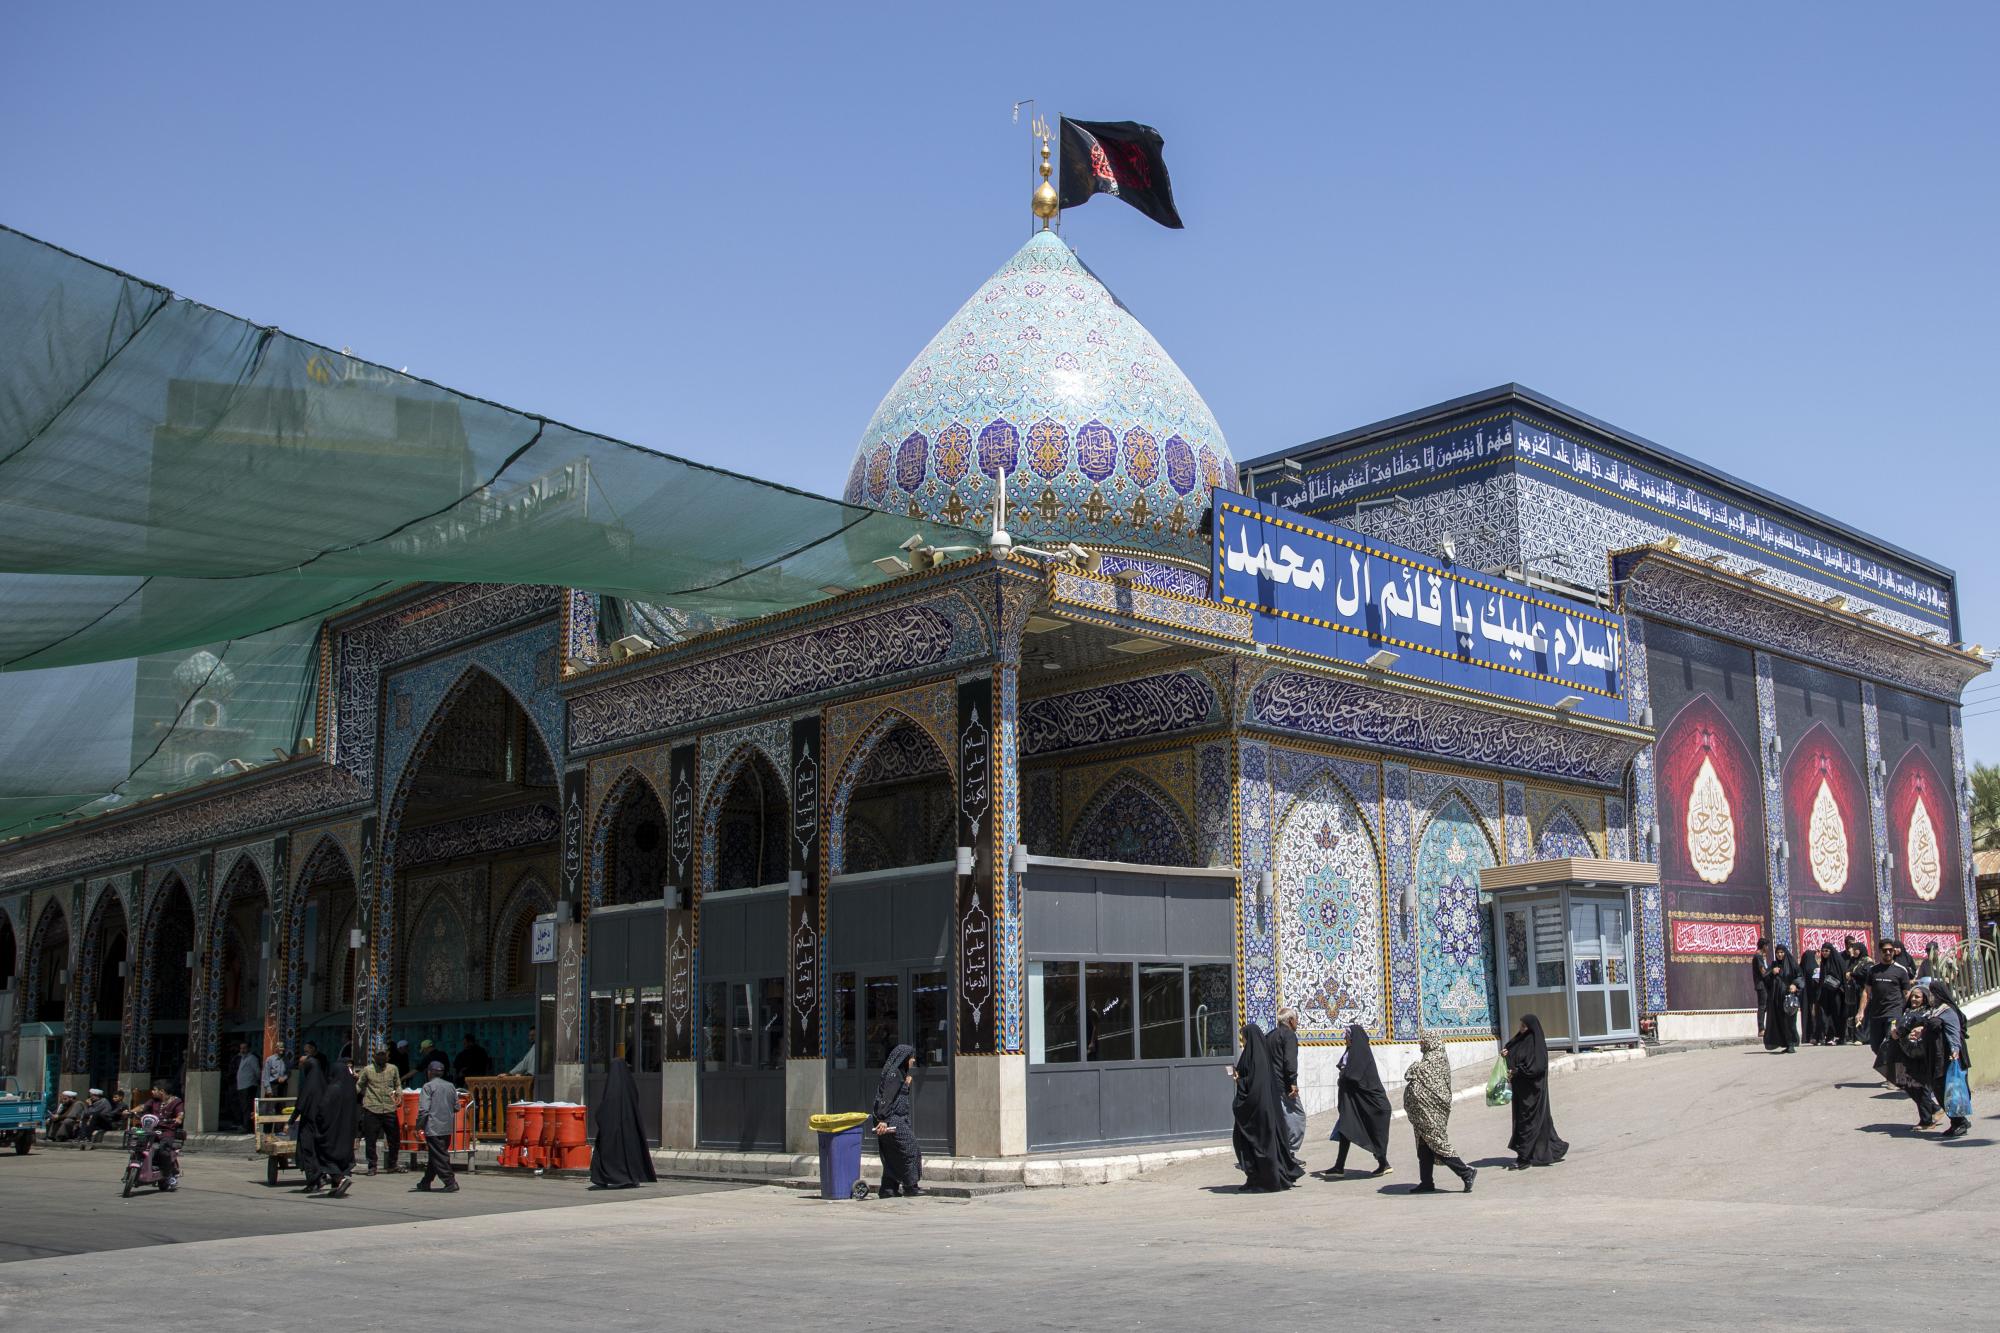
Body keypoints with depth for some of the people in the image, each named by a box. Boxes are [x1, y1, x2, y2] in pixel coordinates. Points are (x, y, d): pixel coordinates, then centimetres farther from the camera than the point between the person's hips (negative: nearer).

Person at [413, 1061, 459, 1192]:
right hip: (447, 1128, 7)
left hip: (433, 1128, -7)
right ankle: (425, 1184, 24)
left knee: (439, 1157, -2)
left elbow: (423, 1109, -15)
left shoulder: (428, 1086, -9)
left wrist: (419, 1125, -5)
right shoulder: (451, 1086, 9)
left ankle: (450, 1183, -5)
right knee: (434, 1156, 15)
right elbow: (457, 1107, 11)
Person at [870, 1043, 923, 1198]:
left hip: (899, 1119, 10)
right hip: (893, 1120, -10)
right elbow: (886, 1097, -21)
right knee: (909, 1150, -4)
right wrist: (883, 1120, -27)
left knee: (892, 1156, 9)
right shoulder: (893, 1074, -14)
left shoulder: (901, 1074, 17)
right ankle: (910, 1187, 3)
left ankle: (889, 1189, 11)